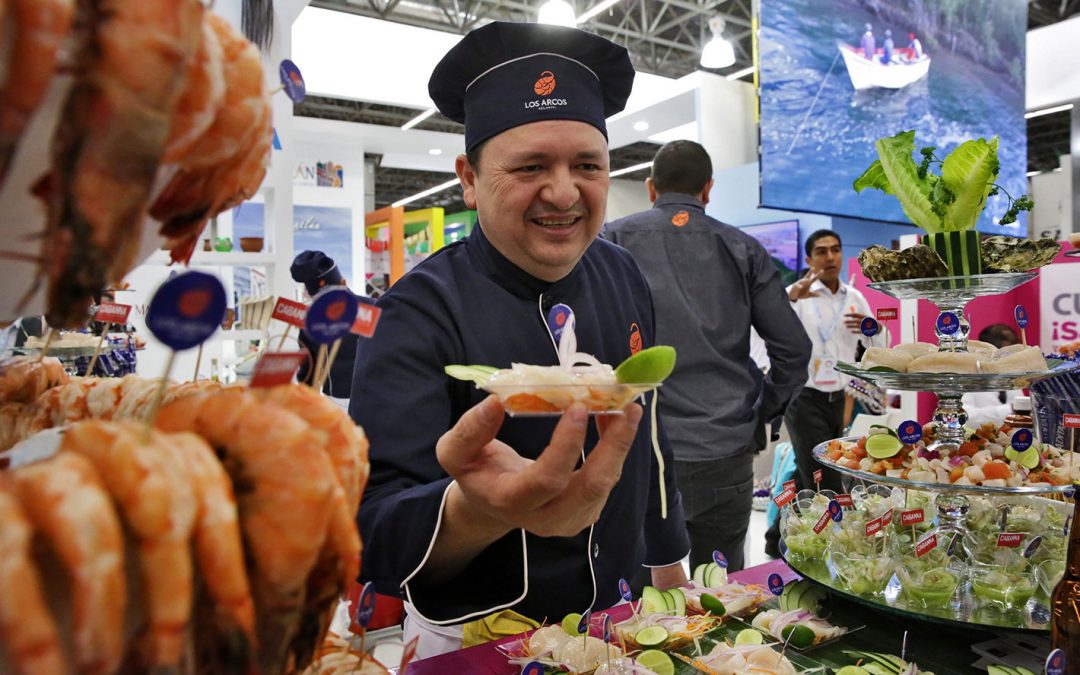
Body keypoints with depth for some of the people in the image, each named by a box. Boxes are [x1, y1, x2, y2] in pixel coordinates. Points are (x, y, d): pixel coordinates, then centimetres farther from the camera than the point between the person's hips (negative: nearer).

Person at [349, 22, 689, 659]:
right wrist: (477, 509, -51)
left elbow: (648, 428, 6)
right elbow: (374, 536, -30)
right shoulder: (422, 313, -24)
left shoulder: (624, 276, -6)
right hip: (477, 647, -4)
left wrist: (670, 568, 10)